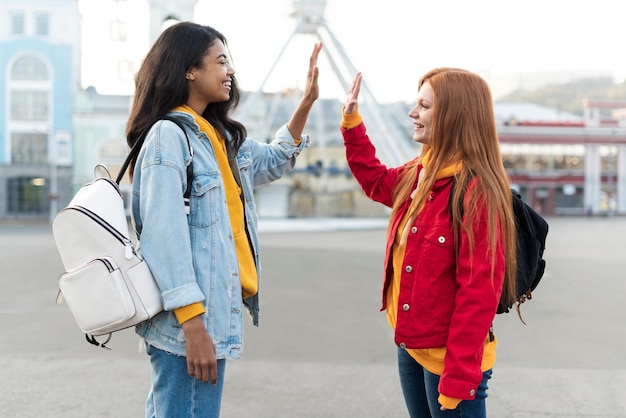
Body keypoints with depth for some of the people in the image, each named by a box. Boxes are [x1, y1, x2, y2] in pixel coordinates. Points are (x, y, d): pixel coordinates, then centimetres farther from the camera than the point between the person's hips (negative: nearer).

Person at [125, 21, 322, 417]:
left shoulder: (220, 135, 13)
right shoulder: (168, 136, -14)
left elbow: (272, 163, 30)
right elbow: (166, 235, -20)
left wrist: (306, 104, 16)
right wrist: (192, 324, -23)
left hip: (216, 310, 9)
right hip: (187, 320, -9)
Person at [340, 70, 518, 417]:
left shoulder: (476, 191, -21)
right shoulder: (418, 174, 4)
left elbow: (479, 292, -23)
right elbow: (375, 181, 27)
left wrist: (459, 377, -22)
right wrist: (350, 120, 20)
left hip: (449, 357, -8)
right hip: (410, 345, 8)